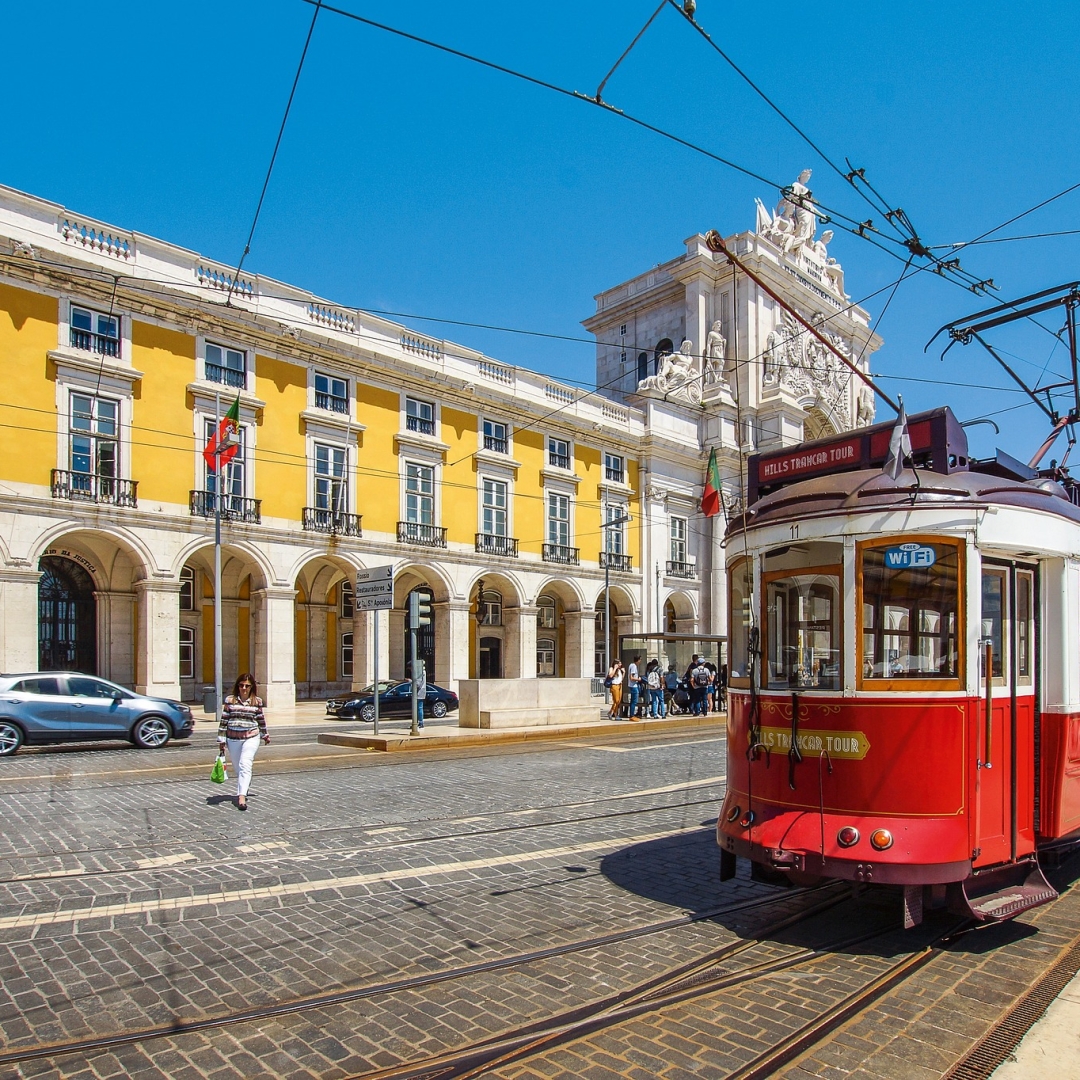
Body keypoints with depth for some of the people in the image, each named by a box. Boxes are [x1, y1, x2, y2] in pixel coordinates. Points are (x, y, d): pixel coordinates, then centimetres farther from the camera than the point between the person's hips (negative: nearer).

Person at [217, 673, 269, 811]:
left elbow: (261, 719, 14)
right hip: (233, 739, 2)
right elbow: (223, 721, 3)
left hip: (251, 737, -2)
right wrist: (221, 741, 2)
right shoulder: (229, 700, 1)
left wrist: (265, 735, 24)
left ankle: (241, 796, -23)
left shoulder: (257, 701, 2)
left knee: (245, 765, -18)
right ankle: (244, 788, 38)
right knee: (237, 768, 12)